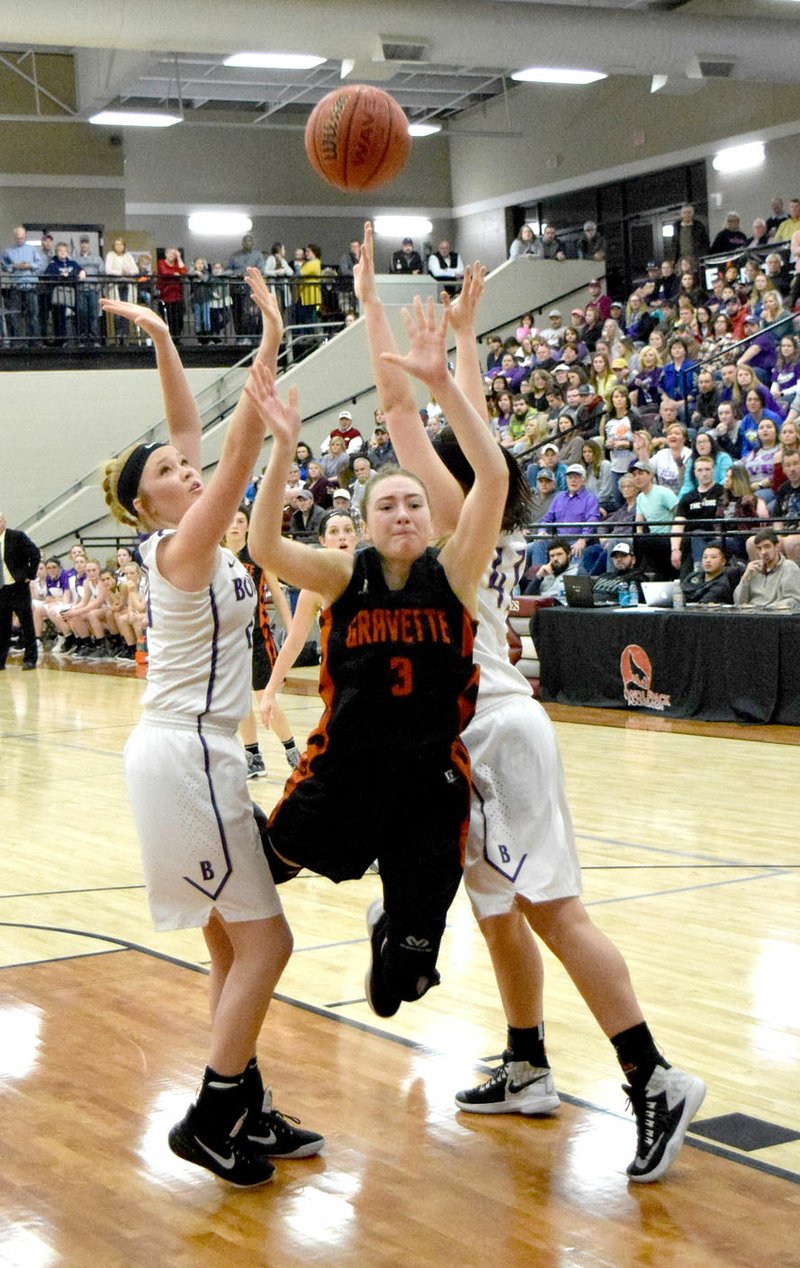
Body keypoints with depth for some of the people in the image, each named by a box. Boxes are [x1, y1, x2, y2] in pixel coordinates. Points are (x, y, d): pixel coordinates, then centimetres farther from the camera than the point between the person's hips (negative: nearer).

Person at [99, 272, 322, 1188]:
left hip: (191, 752, 9)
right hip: (185, 757, -9)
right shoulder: (180, 547, -13)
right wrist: (268, 348, -23)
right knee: (263, 942, -5)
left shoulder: (184, 544, 9)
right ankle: (209, 1119, 2)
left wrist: (163, 342, 13)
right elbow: (241, 453, -22)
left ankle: (247, 1113, 17)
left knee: (233, 945, 11)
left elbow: (192, 431, 15)